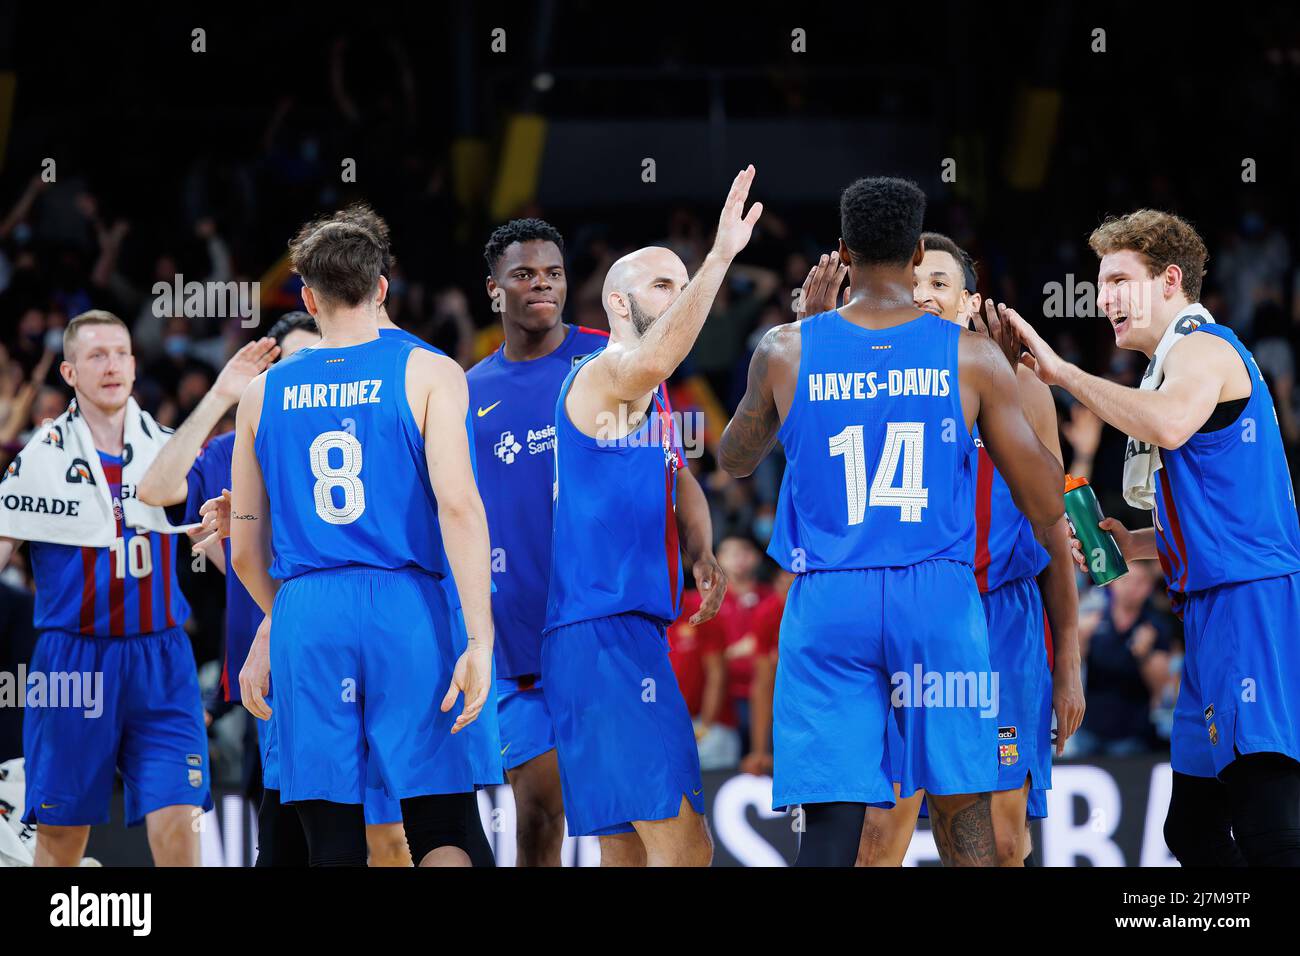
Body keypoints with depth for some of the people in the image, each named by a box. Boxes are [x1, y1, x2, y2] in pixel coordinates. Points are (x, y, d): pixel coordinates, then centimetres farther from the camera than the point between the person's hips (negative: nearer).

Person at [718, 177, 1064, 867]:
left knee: (829, 830, -1)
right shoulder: (972, 356, -1)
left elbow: (733, 460, 21)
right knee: (963, 817, 8)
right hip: (940, 601, 0)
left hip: (828, 606, 0)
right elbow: (1045, 509, 2)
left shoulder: (786, 351, 0)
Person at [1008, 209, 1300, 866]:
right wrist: (1134, 545, 16)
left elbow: (1171, 423, -30)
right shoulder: (1184, 359, 26)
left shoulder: (1201, 348, -5)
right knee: (1194, 832, 10)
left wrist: (1061, 371, -21)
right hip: (1214, 613, 11)